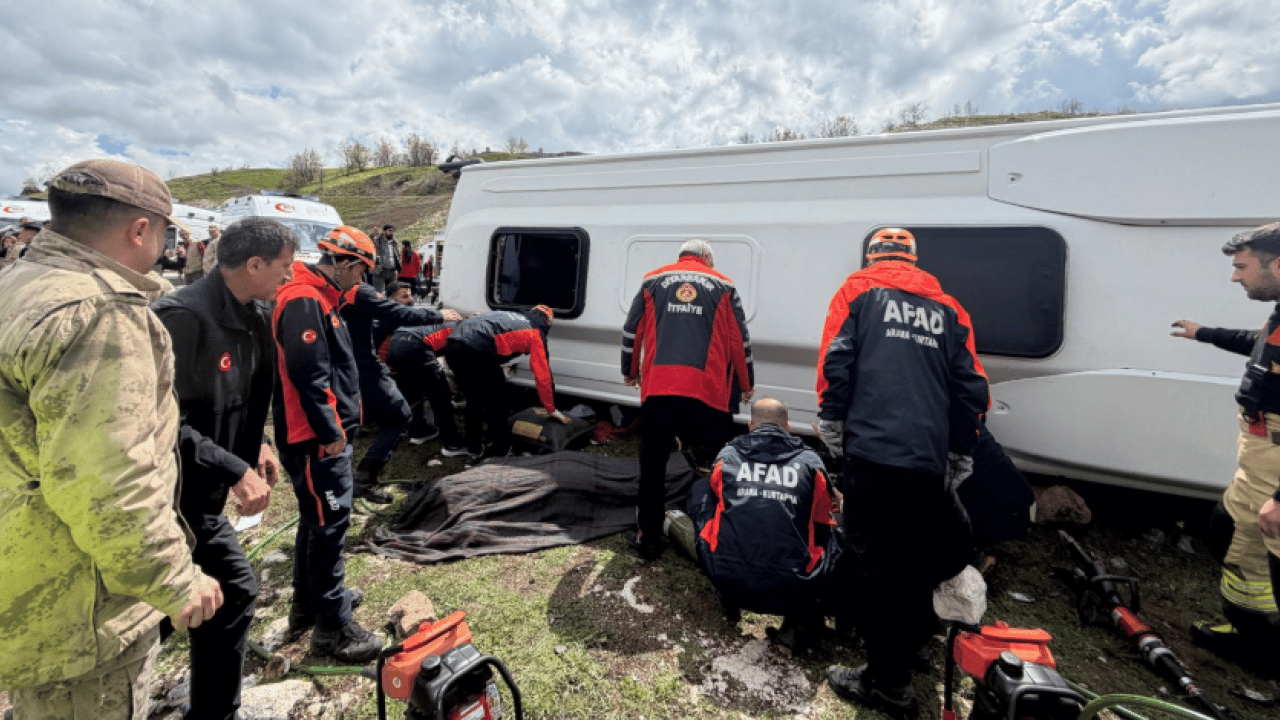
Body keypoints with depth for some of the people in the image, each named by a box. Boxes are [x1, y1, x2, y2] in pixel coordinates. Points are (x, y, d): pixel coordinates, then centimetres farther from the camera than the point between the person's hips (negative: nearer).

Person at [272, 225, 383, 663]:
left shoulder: (320, 299, 15)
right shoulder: (304, 302, -18)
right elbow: (308, 376, -25)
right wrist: (330, 432, -19)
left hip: (327, 432, 11)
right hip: (317, 439, -11)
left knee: (317, 520, 21)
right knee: (329, 525, -4)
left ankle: (308, 602, 37)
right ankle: (332, 627, 7)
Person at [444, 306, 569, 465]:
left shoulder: (513, 317, 32)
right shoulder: (536, 333, 13)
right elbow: (543, 375, 12)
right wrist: (551, 410, 20)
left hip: (452, 344, 8)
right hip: (476, 350, -8)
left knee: (474, 402, 23)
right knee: (499, 404, 10)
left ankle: (474, 452, 33)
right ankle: (500, 453, 19)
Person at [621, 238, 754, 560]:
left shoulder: (653, 280, 14)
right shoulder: (723, 286, 12)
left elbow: (631, 331, 13)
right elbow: (740, 340, 11)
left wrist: (629, 372, 28)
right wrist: (747, 384, 23)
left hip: (657, 389, 1)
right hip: (708, 391, 0)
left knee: (652, 466, 13)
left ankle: (647, 537, 21)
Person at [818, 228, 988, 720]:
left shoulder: (859, 290, 9)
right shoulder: (946, 307, 19)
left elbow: (835, 363, -5)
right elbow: (972, 388, 14)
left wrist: (831, 427, 4)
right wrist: (959, 456, 21)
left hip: (873, 452, -4)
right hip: (929, 459, 5)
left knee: (876, 562, 2)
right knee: (916, 560, 18)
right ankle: (907, 652, 34)